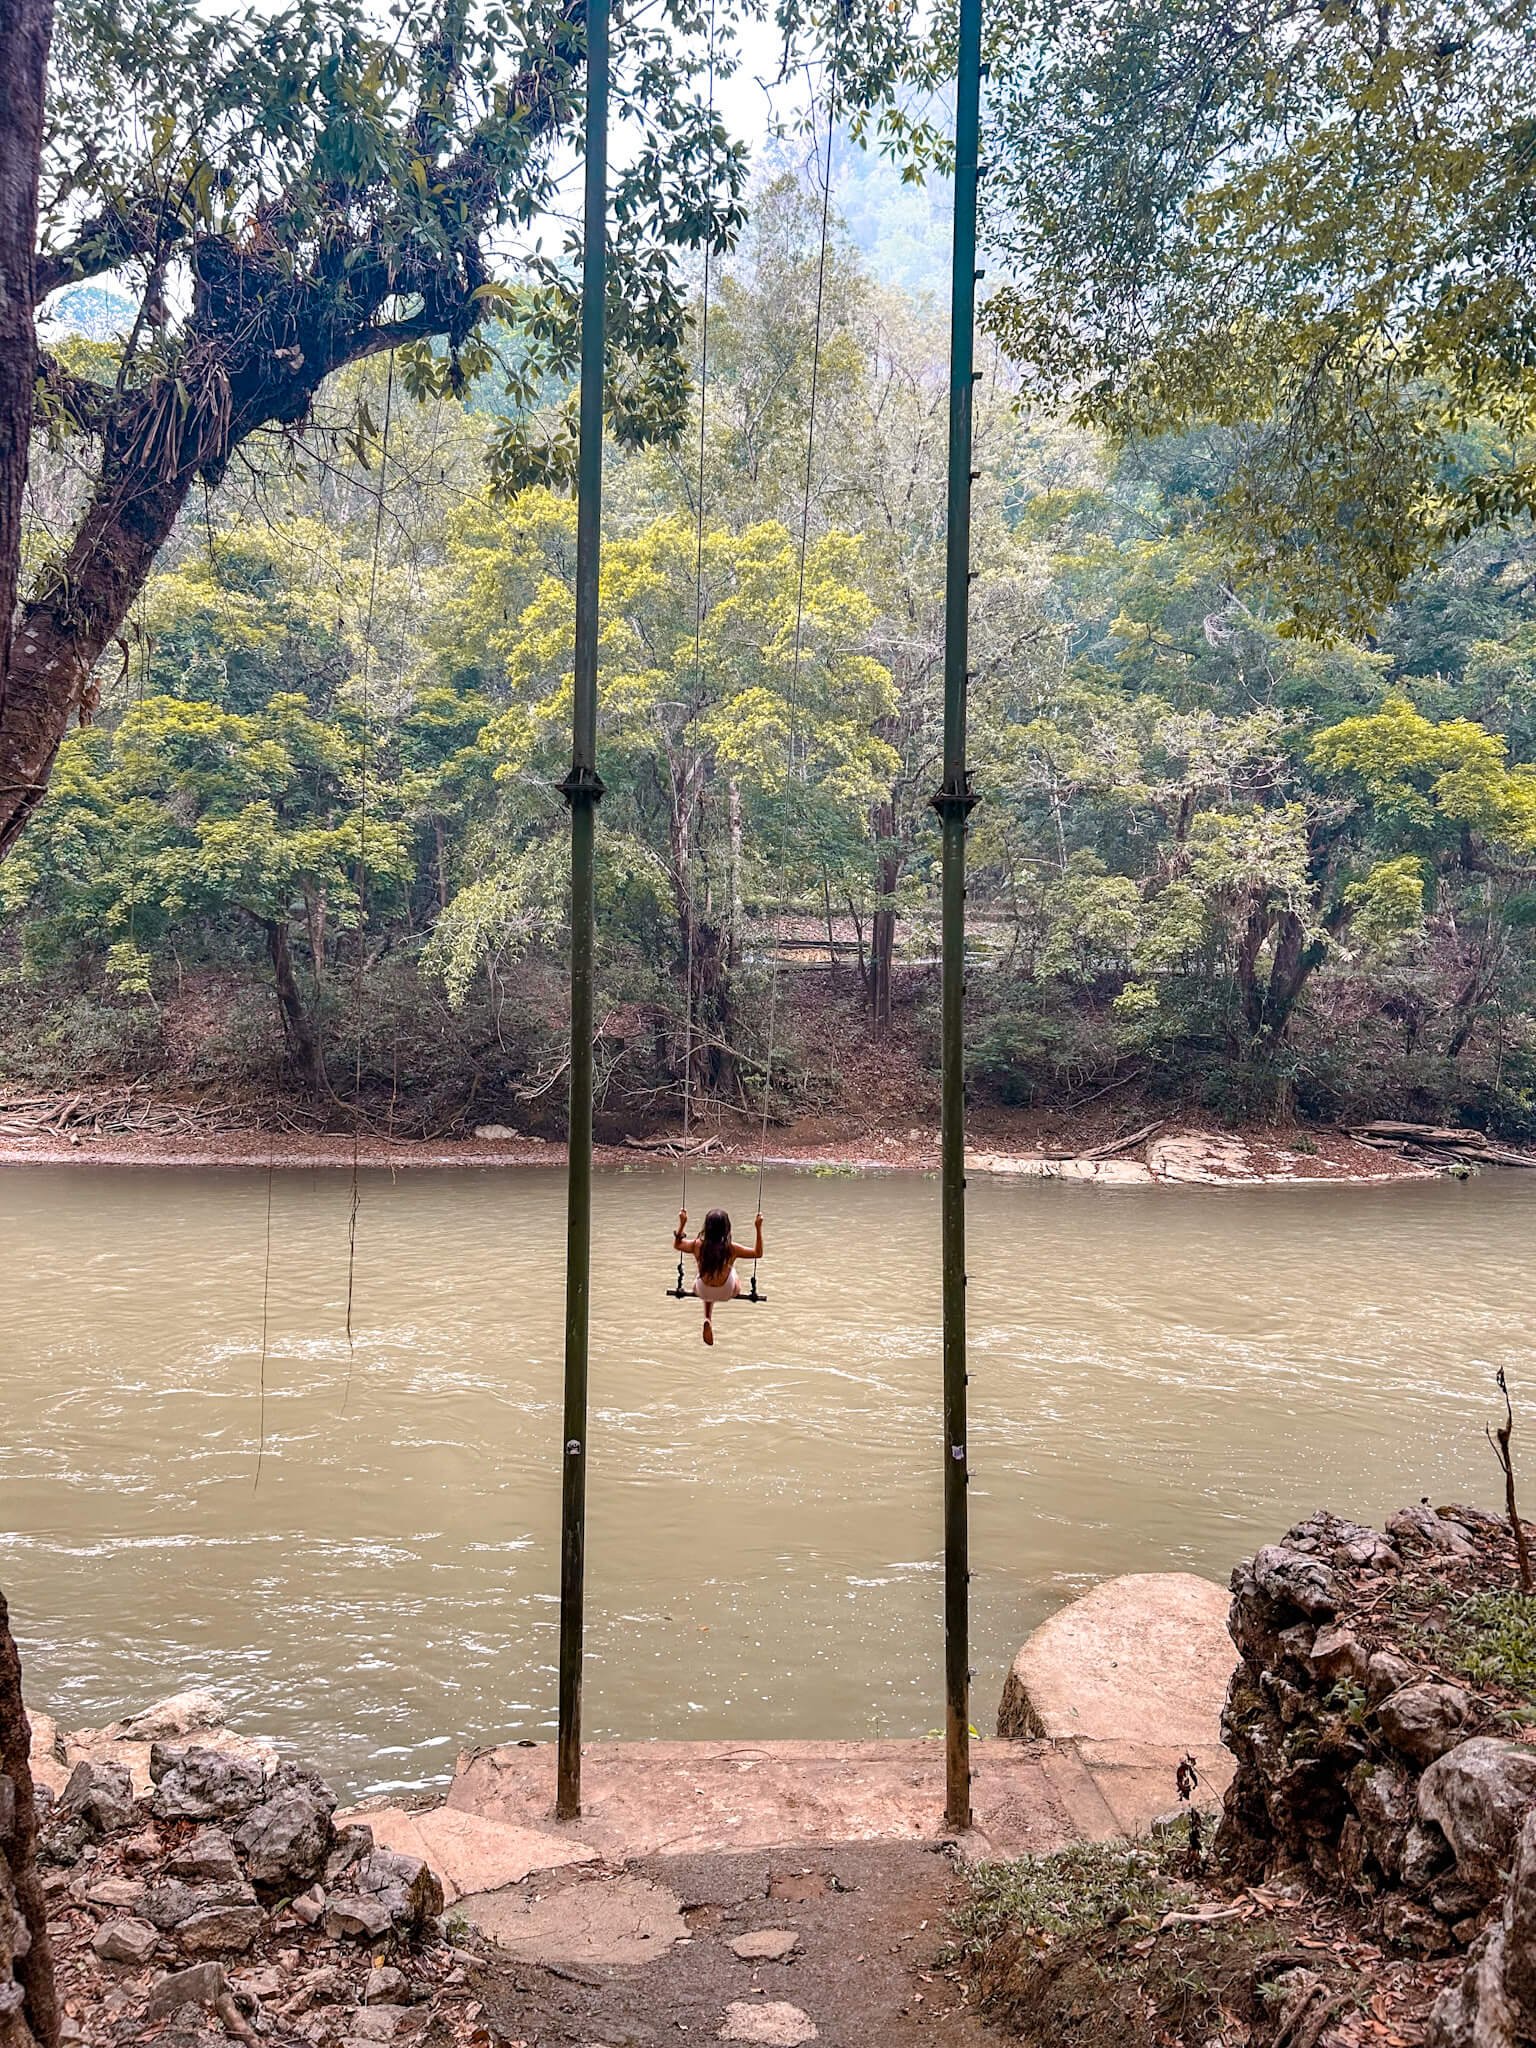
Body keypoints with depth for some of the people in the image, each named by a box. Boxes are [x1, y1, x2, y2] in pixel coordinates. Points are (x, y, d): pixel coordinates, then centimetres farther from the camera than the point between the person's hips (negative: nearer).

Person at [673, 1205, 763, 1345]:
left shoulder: (697, 1245, -25)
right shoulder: (732, 1249, -29)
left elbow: (676, 1245, -3)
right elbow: (758, 1253, -12)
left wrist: (682, 1223, -1)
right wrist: (759, 1228, -14)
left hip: (703, 1292, 1)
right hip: (726, 1293, -1)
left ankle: (708, 1320, 22)